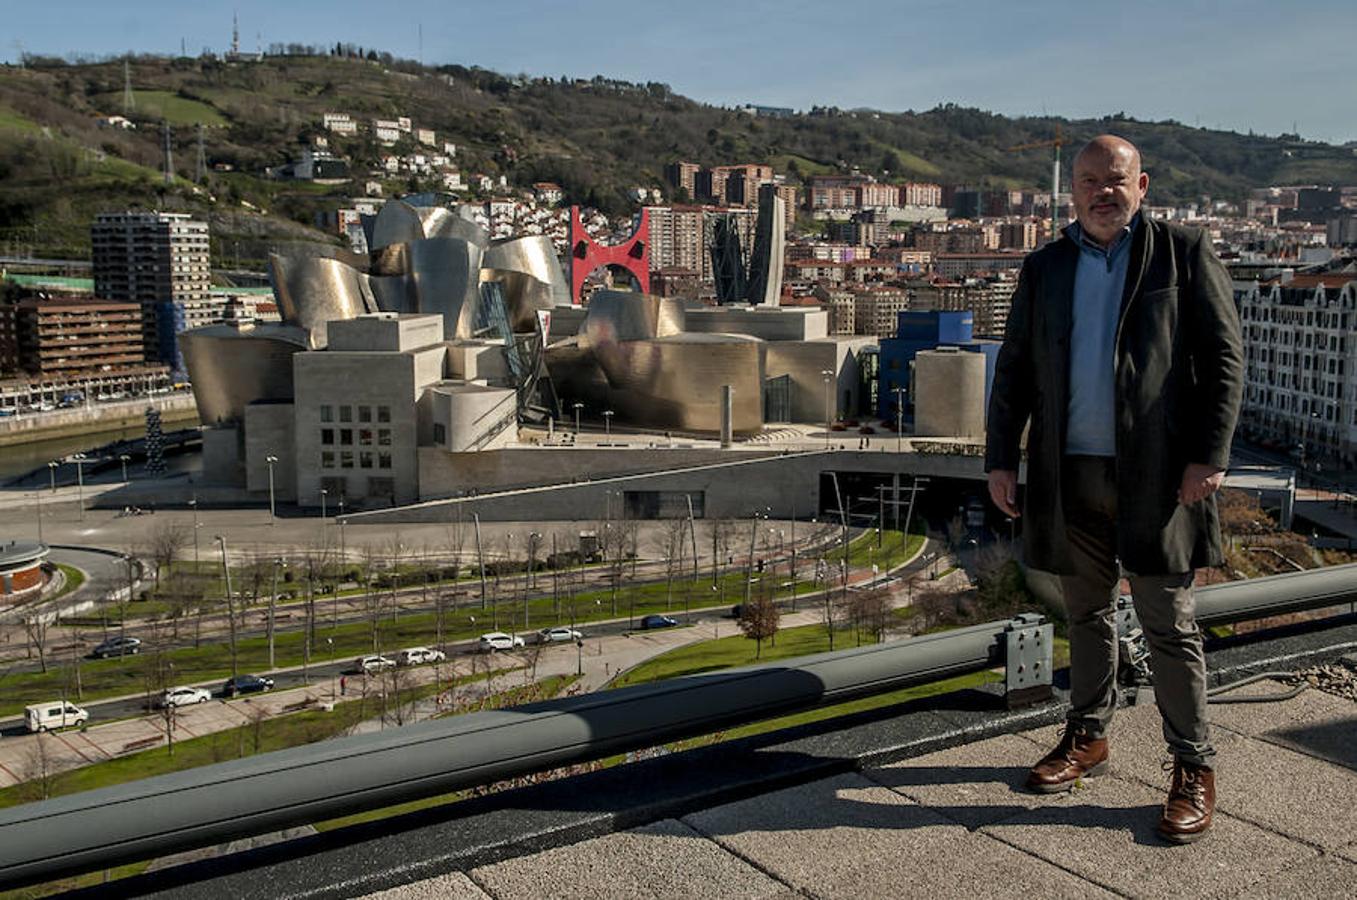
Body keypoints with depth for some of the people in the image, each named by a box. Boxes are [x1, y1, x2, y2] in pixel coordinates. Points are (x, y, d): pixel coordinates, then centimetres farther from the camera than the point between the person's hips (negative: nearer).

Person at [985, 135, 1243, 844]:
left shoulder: (1184, 252, 2)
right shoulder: (1045, 268, 12)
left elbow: (1224, 358, -2)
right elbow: (1014, 370, 13)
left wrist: (1209, 455, -11)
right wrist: (1000, 458, 6)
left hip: (1155, 476, -4)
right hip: (1069, 475, 4)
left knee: (1169, 626, 0)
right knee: (1086, 614, 15)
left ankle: (1193, 767, 12)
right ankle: (1087, 738, 31)